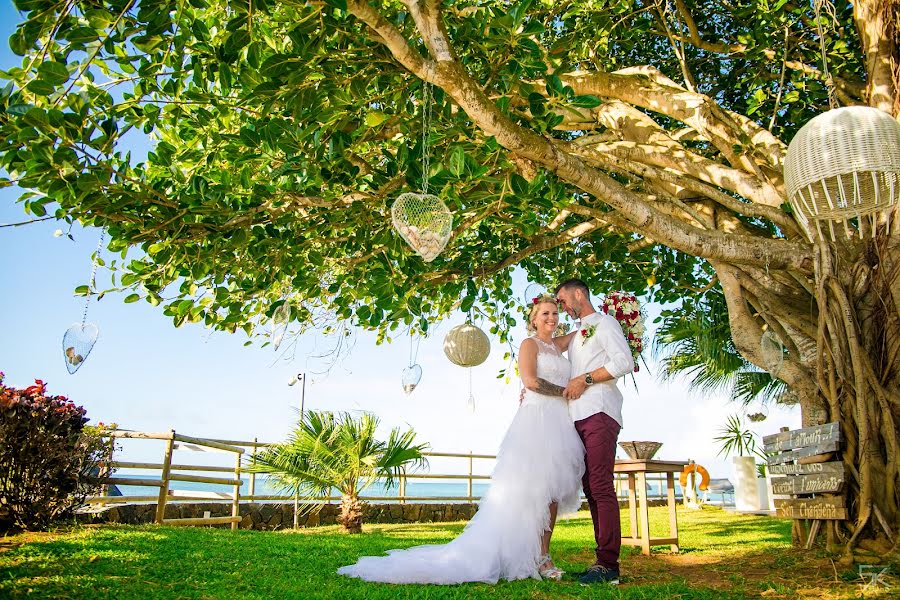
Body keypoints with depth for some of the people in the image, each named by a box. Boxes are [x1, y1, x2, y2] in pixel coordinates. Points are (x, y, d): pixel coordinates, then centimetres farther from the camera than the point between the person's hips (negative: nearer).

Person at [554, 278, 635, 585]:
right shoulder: (576, 335, 28)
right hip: (579, 416, 8)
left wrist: (584, 379, -11)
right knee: (590, 489, 4)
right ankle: (603, 559, 7)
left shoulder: (603, 323, 4)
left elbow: (625, 362, -9)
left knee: (601, 487, -13)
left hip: (599, 412, -8)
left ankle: (608, 564, -12)